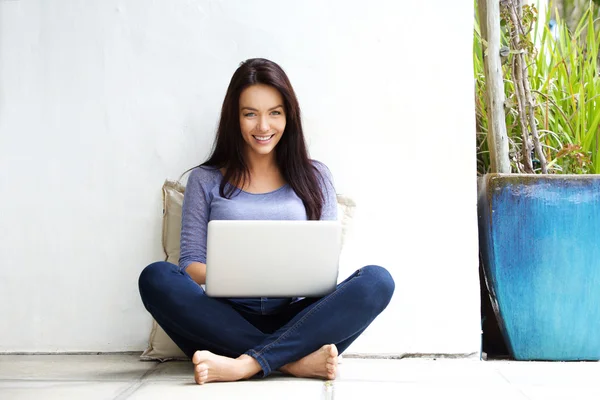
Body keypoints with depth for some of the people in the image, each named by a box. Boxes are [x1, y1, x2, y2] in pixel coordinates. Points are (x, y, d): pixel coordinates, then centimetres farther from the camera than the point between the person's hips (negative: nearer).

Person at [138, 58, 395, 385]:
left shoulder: (314, 177, 15)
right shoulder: (206, 181, 13)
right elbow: (191, 263, 6)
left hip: (296, 320, 1)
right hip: (228, 321, 0)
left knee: (377, 280, -26)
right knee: (156, 277, -28)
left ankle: (245, 365, -35)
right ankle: (294, 361, -30)